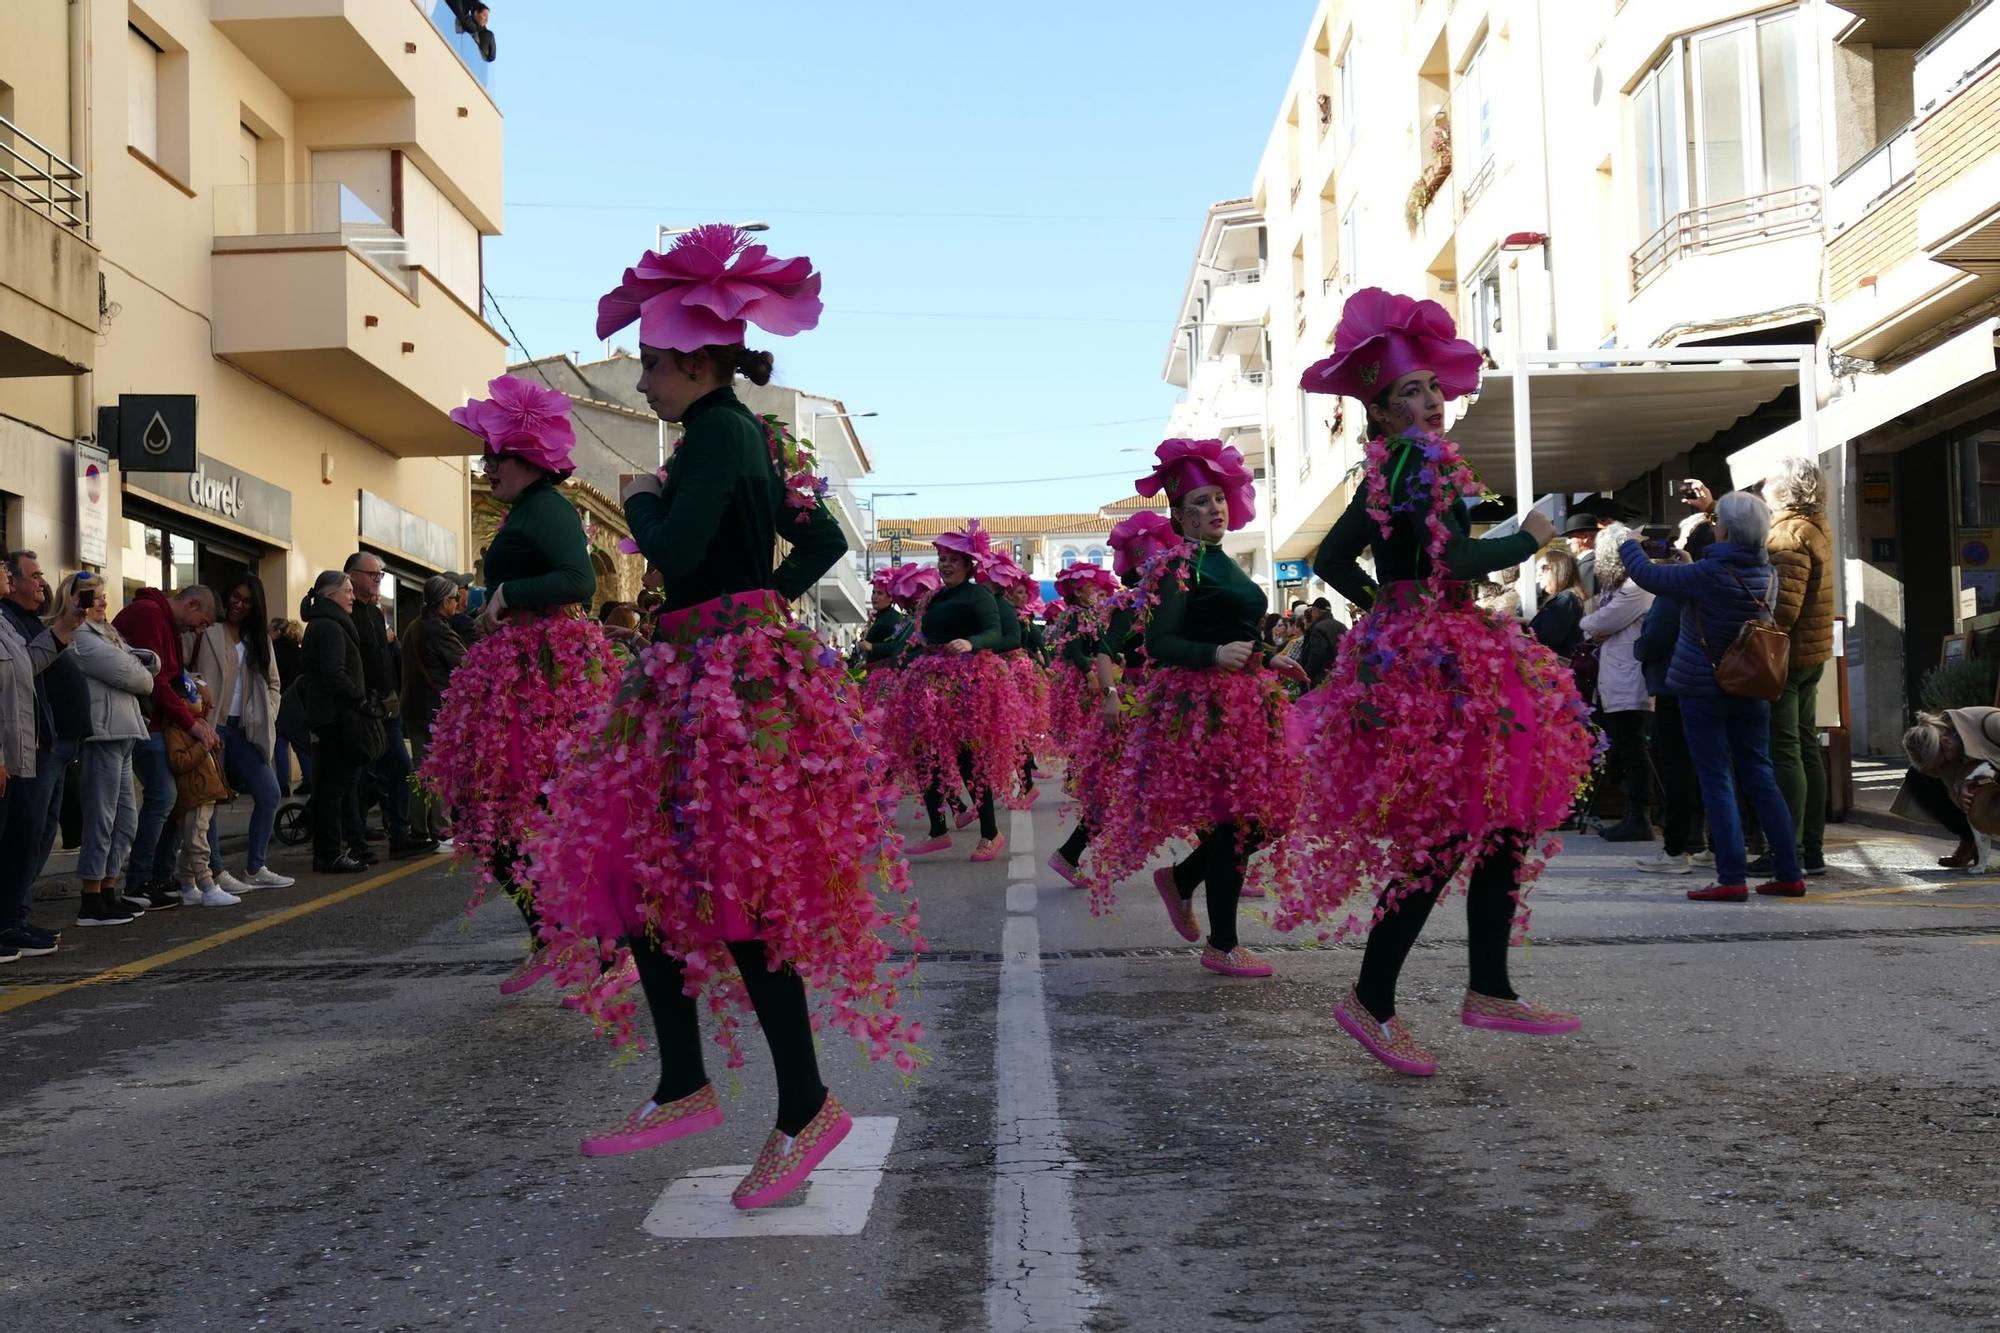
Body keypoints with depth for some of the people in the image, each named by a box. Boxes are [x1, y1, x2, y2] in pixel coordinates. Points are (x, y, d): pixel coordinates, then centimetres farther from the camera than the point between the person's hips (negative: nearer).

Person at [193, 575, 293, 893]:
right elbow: (199, 678, -8)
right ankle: (216, 872, 2)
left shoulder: (258, 639, 17)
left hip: (244, 729, 6)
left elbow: (272, 683, 18)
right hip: (214, 727, -6)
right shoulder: (209, 634, -1)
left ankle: (255, 868, 11)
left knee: (269, 794, 3)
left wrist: (268, 719, 5)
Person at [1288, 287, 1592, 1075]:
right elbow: (1450, 558, -22)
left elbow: (1332, 559, 21)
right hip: (1430, 660, -10)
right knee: (1449, 830, -8)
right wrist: (1529, 540, -8)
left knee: (1503, 816, 10)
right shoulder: (1416, 457, -11)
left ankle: (1490, 991, 13)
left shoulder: (1385, 469, 16)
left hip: (1401, 647, 10)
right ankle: (1371, 1000, 0)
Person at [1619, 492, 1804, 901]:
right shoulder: (1767, 573, 1)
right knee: (1760, 778, 11)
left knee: (1717, 782, -2)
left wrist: (1629, 546, 13)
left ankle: (1733, 878, -6)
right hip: (1751, 690, 6)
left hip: (1703, 690, -6)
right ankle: (1789, 874, 13)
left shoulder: (1707, 574, -18)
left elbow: (1647, 575, -9)